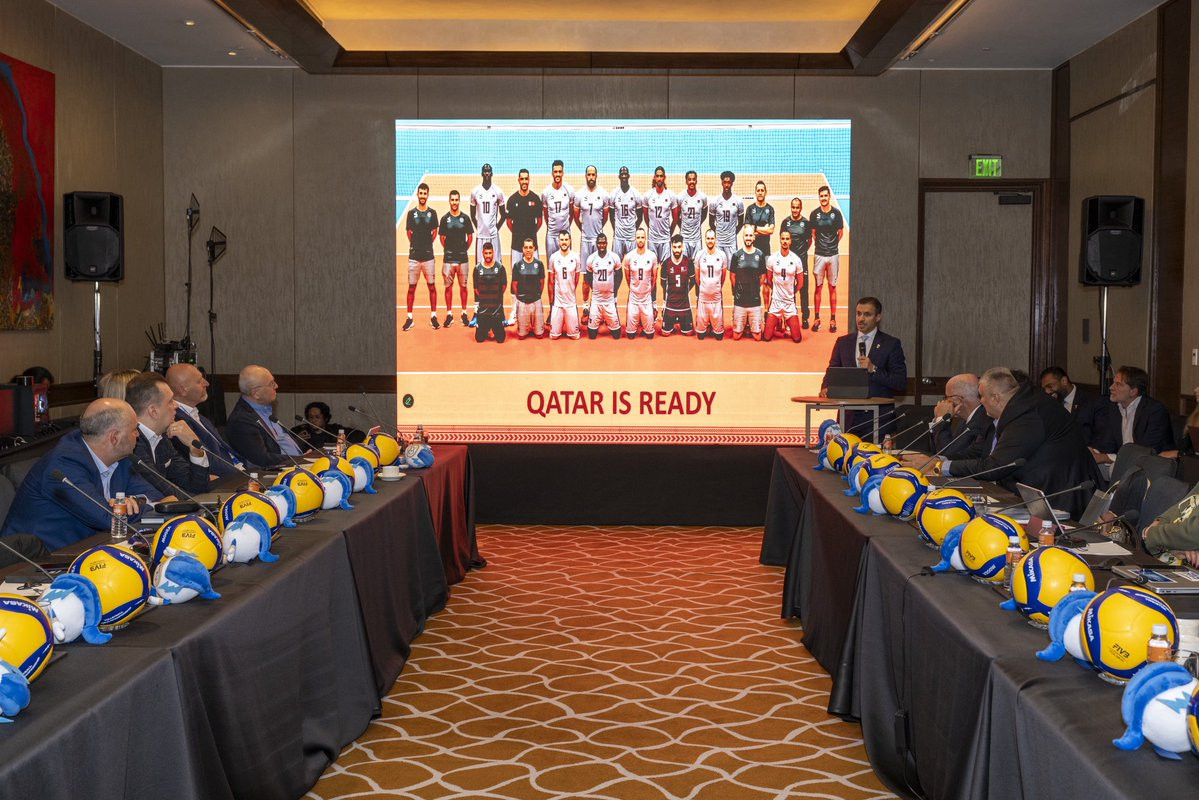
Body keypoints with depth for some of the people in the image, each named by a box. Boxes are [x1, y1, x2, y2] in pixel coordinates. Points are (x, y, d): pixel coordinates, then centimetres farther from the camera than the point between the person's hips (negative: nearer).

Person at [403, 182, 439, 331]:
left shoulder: (432, 213, 3)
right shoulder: (411, 213, 2)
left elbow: (434, 232, 10)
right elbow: (409, 233, 9)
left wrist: (427, 245, 7)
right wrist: (416, 246, 10)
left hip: (428, 255, 0)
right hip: (414, 256, 0)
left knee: (432, 286, 2)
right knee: (411, 287, 3)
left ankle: (433, 316, 10)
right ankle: (409, 318, 8)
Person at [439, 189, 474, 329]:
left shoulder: (465, 218, 1)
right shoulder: (445, 218, 1)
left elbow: (470, 237, 9)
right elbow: (442, 237, 9)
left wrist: (464, 249, 5)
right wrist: (448, 250, 6)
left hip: (463, 258, 0)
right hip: (448, 258, 0)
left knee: (463, 286, 6)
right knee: (448, 286, 2)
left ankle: (464, 313, 14)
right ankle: (449, 314, 8)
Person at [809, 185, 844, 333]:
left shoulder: (836, 213, -2)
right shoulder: (814, 214, 0)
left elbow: (840, 232, 7)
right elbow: (813, 233, 10)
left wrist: (833, 244, 7)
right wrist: (820, 244, 6)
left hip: (834, 254, -1)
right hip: (819, 254, 1)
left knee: (832, 287, 6)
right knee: (818, 287, 5)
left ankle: (833, 319, 11)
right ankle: (817, 319, 12)